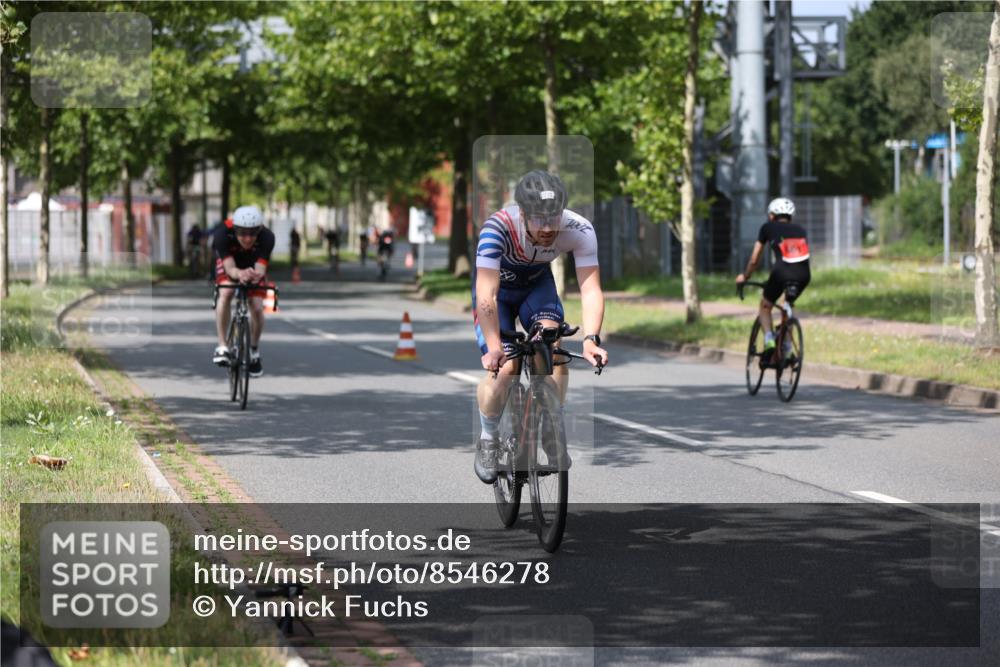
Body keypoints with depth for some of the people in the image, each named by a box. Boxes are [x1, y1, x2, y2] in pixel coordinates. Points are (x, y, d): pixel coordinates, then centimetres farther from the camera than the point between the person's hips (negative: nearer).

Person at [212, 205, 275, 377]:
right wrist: (240, 274, -66)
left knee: (257, 308, -13)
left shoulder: (266, 237, -36)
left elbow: (260, 269, -41)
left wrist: (255, 275, -65)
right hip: (229, 262, -1)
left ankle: (254, 350, 13)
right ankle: (222, 346, -23)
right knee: (225, 293, -30)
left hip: (254, 266, 1)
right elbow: (230, 268, -43)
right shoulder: (223, 235, -38)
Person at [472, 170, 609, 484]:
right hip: (497, 287, -2)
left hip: (538, 285, 2)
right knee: (503, 368, -16)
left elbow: (590, 289, -33)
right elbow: (486, 296, -43)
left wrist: (591, 339, -48)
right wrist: (494, 349, -53)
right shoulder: (498, 228, -39)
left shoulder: (579, 230, -32)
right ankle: (488, 440, 11)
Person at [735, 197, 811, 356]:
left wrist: (745, 277, 41)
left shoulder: (768, 228, 20)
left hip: (781, 272, -3)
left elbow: (754, 259, 24)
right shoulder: (800, 230, 28)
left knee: (765, 308, 20)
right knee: (788, 305, 32)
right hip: (804, 275, 3)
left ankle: (769, 338, -7)